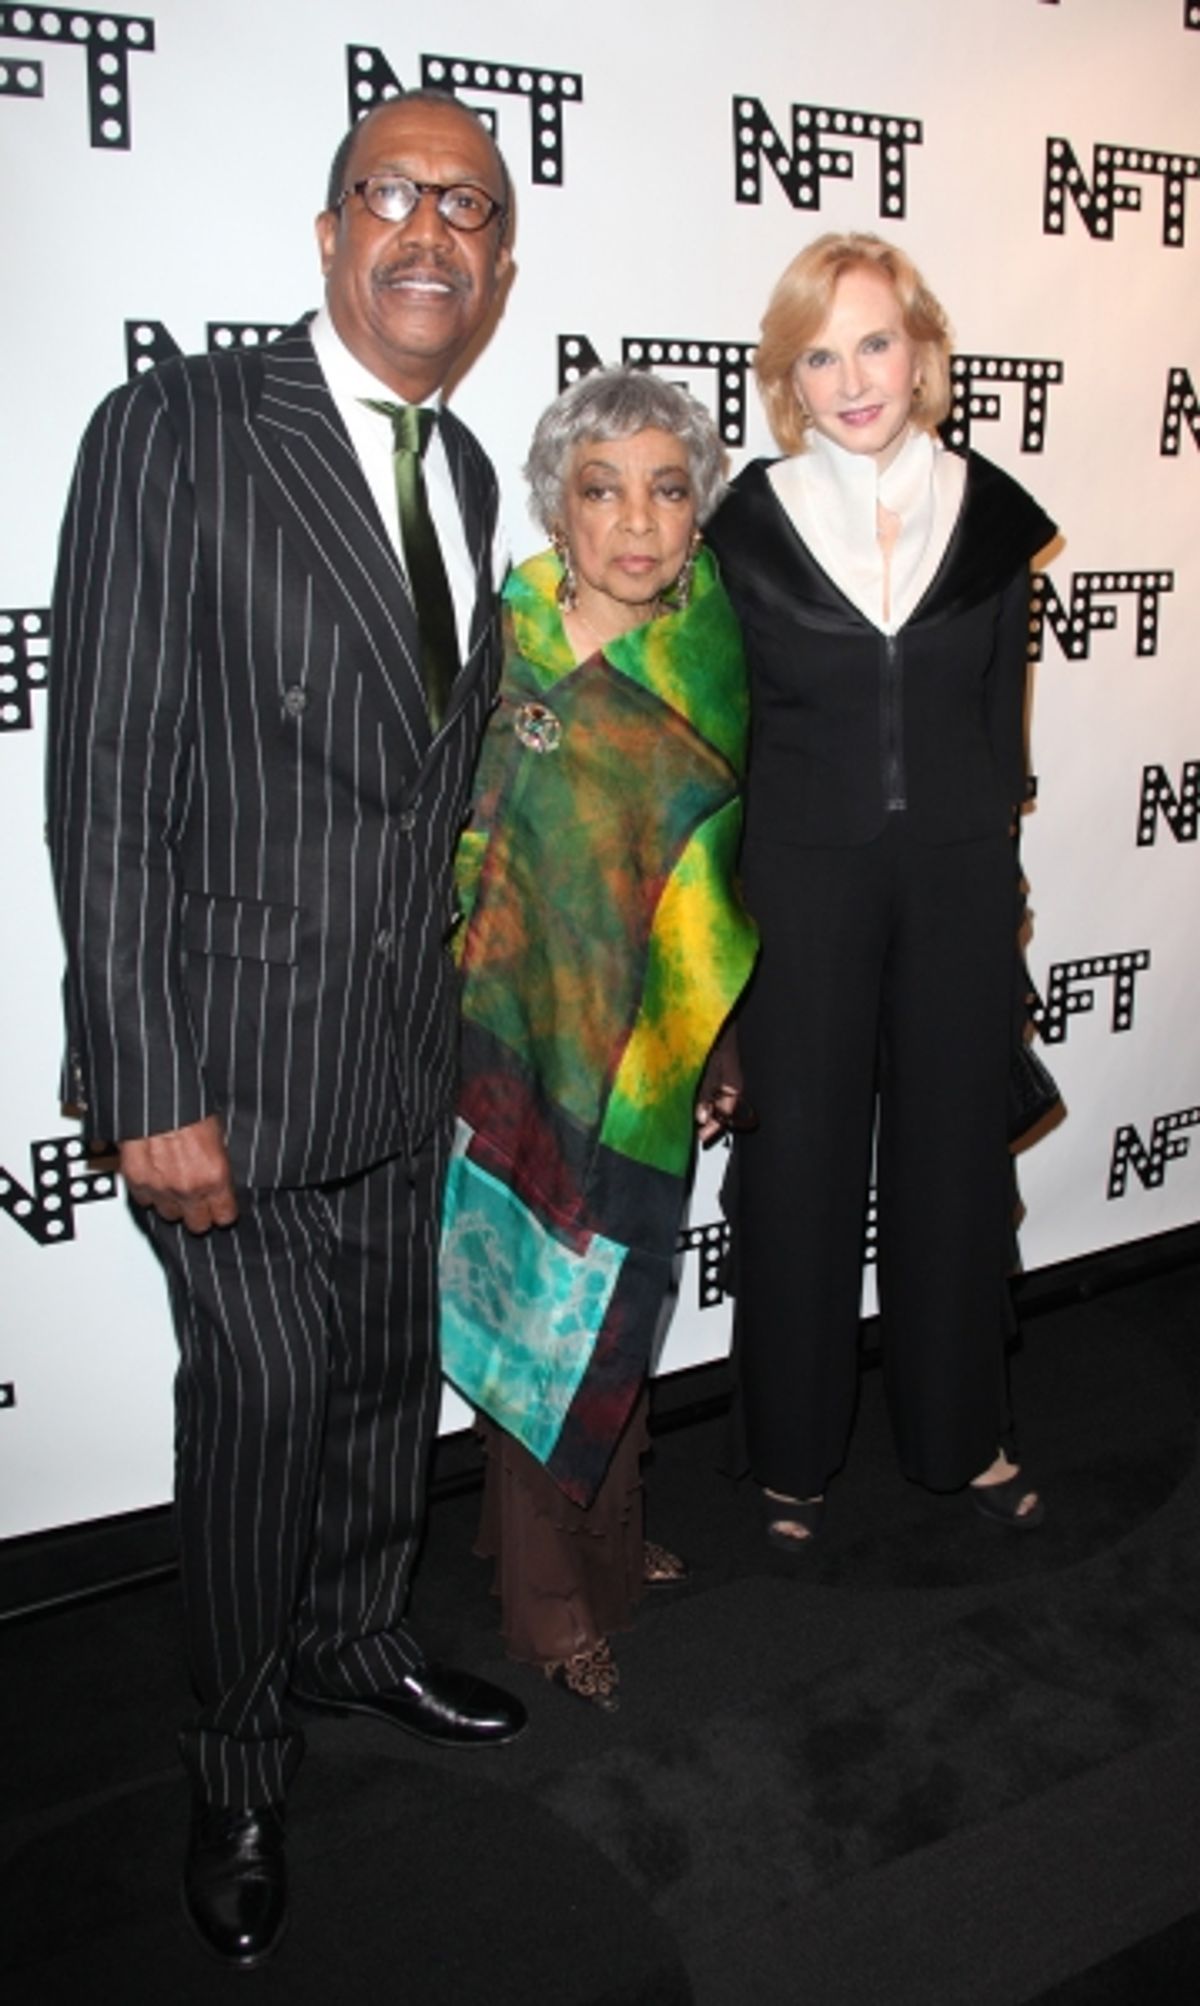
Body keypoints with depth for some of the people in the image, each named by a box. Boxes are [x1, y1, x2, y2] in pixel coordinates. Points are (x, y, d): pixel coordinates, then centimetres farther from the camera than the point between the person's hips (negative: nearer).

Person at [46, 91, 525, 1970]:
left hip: (408, 1044, 7)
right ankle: (242, 1770, 29)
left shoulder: (471, 477, 10)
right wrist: (151, 1096, -18)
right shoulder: (177, 429, -11)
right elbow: (107, 785, -15)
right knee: (267, 1393, 3)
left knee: (393, 1365, 19)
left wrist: (455, 998, 15)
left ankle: (354, 1636, 45)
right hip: (233, 1053, -6)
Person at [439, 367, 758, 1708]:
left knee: (624, 1298, 18)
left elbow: (720, 871, 8)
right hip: (535, 1045, -5)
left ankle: (606, 1535, 40)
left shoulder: (710, 650, 2)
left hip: (652, 1054, 5)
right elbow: (446, 856, -12)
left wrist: (720, 1045, 9)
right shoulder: (503, 651, -14)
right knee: (551, 1310, 6)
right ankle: (553, 1604, 26)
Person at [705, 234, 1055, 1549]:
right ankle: (793, 1450, 27)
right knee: (799, 1159, 7)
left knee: (954, 1146, 12)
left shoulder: (990, 512, 2)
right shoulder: (751, 523, -3)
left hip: (957, 876, 2)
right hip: (802, 882, -2)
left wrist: (996, 870, 7)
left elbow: (1002, 709, 8)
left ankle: (959, 1431, 33)